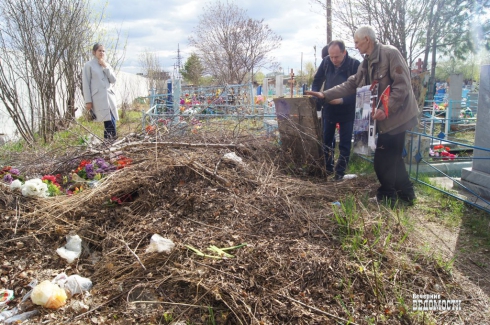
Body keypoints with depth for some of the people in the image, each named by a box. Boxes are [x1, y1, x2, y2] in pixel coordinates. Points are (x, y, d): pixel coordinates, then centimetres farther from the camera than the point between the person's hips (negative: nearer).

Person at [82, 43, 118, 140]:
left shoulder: (107, 65, 20)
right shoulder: (88, 65, 4)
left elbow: (113, 80, 9)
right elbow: (86, 84, 0)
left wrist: (105, 67, 1)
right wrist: (88, 101, -6)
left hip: (110, 97, 6)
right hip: (99, 98, -5)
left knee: (111, 123, 0)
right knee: (110, 123, -18)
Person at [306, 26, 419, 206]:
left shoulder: (390, 53, -13)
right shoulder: (366, 63, 14)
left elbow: (402, 85, -20)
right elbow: (350, 85, 14)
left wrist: (386, 109, -27)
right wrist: (325, 94, 7)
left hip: (396, 116, -9)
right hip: (386, 117, 9)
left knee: (383, 160, -4)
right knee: (393, 158, 17)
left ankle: (386, 198, 11)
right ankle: (406, 193, 31)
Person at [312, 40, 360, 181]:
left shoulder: (355, 64, -18)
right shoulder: (326, 61, -7)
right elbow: (317, 80, 5)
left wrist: (342, 100, -33)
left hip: (346, 111, -4)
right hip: (328, 108, 4)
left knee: (344, 143, 6)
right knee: (326, 140, 14)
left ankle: (340, 172, 18)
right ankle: (328, 168, 31)